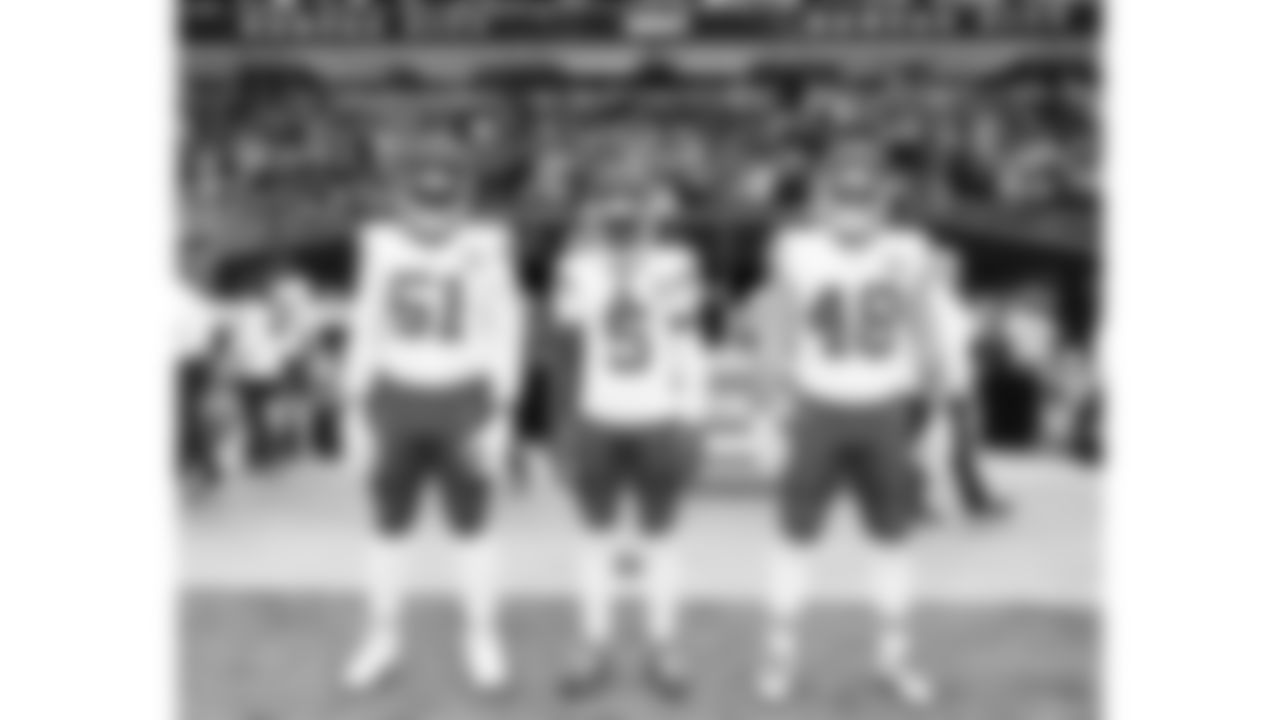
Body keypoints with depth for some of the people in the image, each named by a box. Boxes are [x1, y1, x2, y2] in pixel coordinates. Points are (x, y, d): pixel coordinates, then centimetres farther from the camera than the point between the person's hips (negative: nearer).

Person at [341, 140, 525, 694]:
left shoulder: (484, 250, -8)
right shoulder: (383, 247, 0)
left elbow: (504, 339, -5)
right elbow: (366, 334, 5)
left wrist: (498, 421, -8)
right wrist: (359, 417, 3)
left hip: (463, 405, -2)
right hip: (397, 403, 2)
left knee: (472, 529, 3)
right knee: (389, 528, 7)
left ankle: (482, 644, 15)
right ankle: (383, 639, 18)